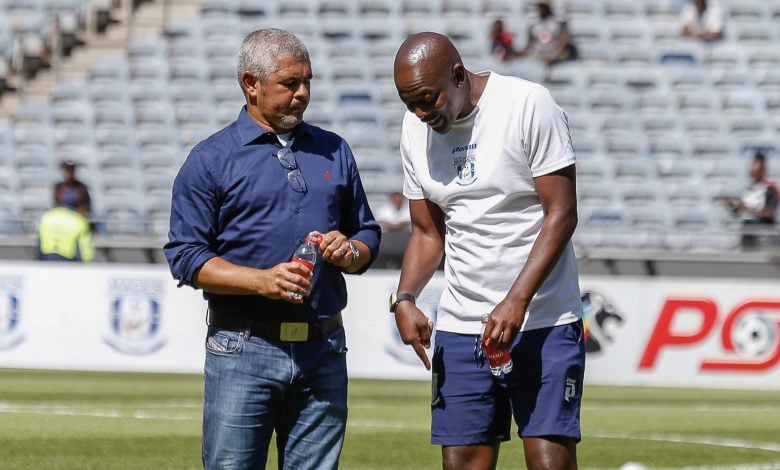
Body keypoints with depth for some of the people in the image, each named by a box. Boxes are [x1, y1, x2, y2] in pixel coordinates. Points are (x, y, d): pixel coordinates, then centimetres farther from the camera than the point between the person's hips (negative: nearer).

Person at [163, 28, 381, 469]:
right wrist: (263, 281, -18)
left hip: (323, 350, 4)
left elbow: (368, 232, 22)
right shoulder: (210, 160, 1)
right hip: (243, 352, -4)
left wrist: (351, 252, -3)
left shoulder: (334, 152, 15)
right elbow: (186, 256, -4)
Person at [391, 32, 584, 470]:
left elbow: (561, 213, -11)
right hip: (461, 329, 5)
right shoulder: (416, 129, 7)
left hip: (544, 324, -5)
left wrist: (516, 303, -20)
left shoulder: (528, 105, -10)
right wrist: (404, 299, -5)